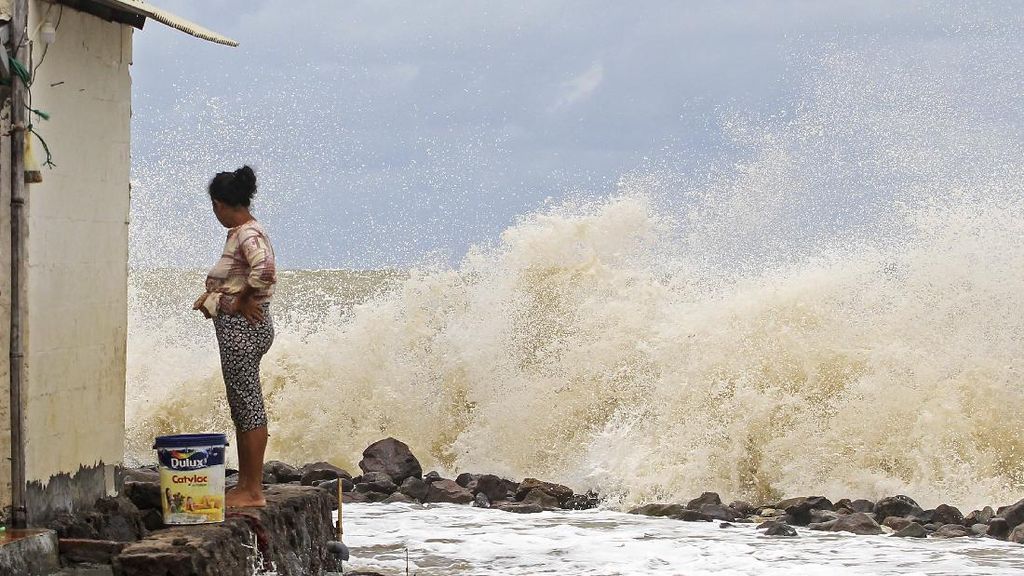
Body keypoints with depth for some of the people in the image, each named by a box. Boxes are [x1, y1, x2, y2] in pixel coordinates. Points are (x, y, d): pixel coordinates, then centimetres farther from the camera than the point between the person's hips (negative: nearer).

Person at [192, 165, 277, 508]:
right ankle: (245, 485, 20)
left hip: (243, 326, -11)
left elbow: (264, 271, -33)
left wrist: (242, 300, -19)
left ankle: (253, 491, -2)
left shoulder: (247, 234, -16)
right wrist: (213, 294, 10)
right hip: (235, 327, 11)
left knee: (248, 406, -6)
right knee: (242, 407, 14)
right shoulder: (240, 232, 15)